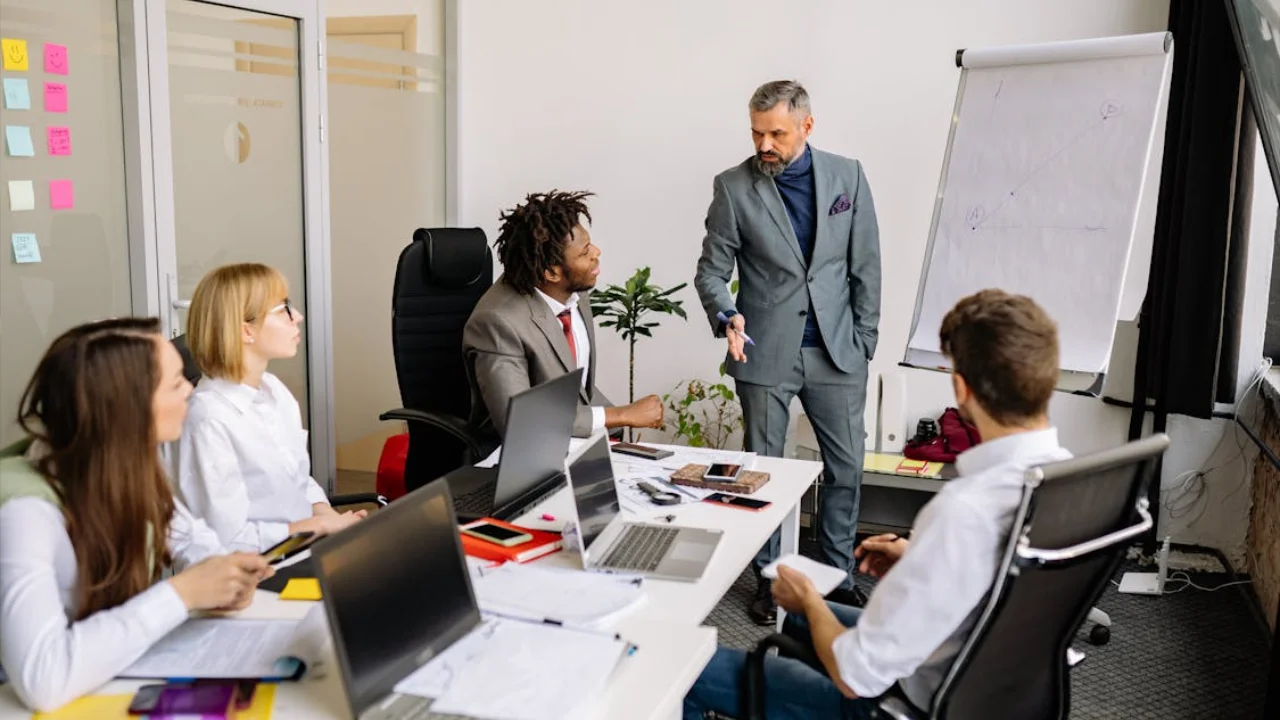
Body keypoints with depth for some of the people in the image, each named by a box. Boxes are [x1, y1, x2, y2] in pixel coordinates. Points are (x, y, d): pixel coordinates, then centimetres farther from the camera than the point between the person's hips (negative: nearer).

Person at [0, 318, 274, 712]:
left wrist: (220, 577, -12)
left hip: (124, 681, 6)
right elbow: (43, 679, -37)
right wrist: (182, 593, -30)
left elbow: (190, 538, 9)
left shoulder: (128, 468, -7)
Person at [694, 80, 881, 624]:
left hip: (836, 352, 2)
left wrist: (863, 344, 2)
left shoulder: (847, 176, 1)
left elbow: (865, 267, 5)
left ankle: (838, 574, 26)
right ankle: (768, 578, 23)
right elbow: (712, 270, -1)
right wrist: (727, 316, -21)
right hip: (766, 353, -1)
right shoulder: (734, 187, -4)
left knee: (846, 467, 8)